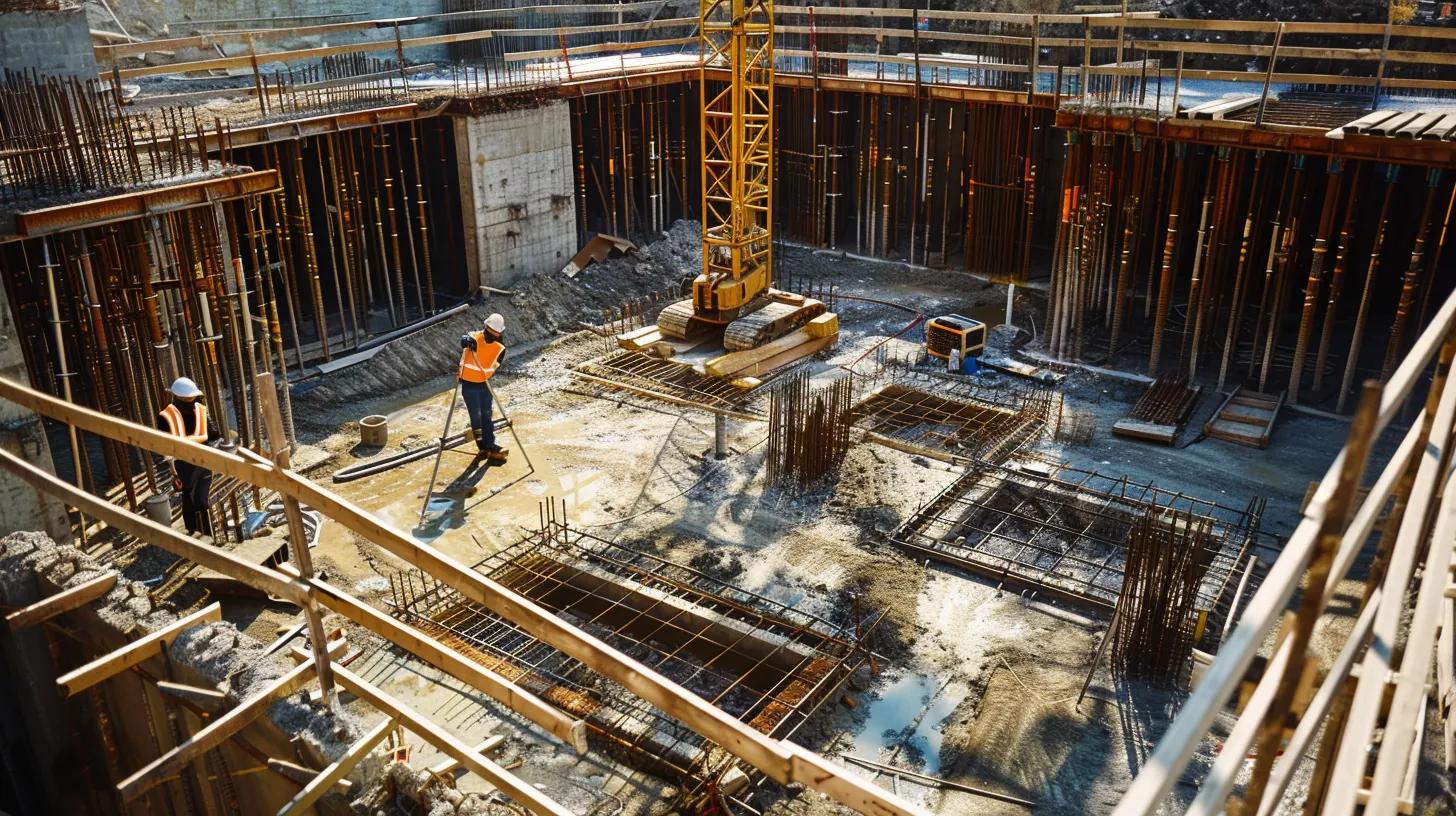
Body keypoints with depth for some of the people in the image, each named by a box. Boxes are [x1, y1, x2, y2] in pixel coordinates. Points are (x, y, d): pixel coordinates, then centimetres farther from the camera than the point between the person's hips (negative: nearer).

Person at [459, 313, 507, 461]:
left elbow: (494, 367, 3)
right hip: (469, 384, -4)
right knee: (476, 415, 0)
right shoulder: (474, 338, -16)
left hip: (484, 383, 4)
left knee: (486, 415, 6)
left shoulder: (500, 348, -4)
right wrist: (466, 340, -57)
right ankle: (482, 446, 10)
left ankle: (490, 446, 11)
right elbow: (465, 339, -38)